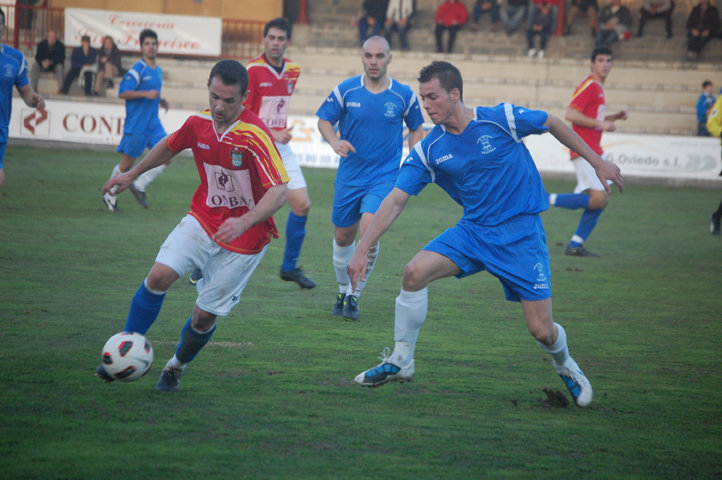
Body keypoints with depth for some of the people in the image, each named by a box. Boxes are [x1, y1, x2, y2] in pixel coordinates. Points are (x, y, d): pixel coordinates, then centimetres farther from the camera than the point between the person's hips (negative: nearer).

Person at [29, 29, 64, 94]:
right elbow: (37, 57, -11)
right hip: (43, 64, 2)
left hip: (56, 65, -2)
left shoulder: (60, 46, -15)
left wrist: (51, 62, -35)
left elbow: (61, 59, -20)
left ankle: (61, 88, -38)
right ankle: (34, 87, -27)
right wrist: (42, 62, -34)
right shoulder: (41, 44, -8)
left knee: (60, 67, -36)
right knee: (35, 65, -26)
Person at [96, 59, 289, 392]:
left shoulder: (255, 136, -25)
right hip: (203, 218, 4)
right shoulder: (198, 123, -6)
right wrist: (133, 174, 25)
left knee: (205, 315, 0)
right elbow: (170, 146, 17)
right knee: (159, 276, -17)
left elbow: (279, 192, -31)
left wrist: (244, 222, -45)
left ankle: (176, 367, 30)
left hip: (244, 237, -4)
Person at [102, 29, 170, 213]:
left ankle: (139, 186, 9)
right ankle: (110, 195, 18)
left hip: (153, 123, 7)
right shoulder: (138, 69, -12)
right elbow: (123, 92, -18)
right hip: (136, 125, -7)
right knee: (128, 162, 0)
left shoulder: (158, 71, 13)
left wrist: (160, 100, 9)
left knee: (166, 156, -5)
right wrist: (146, 94, -25)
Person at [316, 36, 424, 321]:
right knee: (343, 237, 10)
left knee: (369, 231, -21)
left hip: (384, 176, -2)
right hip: (349, 176, 2)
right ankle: (343, 290, 36)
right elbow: (324, 120, 6)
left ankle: (354, 295, -5)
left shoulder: (404, 95, -3)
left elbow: (416, 129, 11)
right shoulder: (346, 90, -3)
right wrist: (335, 142, -15)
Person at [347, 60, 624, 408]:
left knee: (541, 331, -8)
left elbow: (552, 124, 3)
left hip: (521, 233, -3)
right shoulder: (428, 151, -5)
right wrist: (362, 250, -11)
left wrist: (597, 162, 7)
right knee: (414, 272, -20)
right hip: (472, 231, 3)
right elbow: (396, 200, -4)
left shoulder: (501, 119, -14)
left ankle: (564, 364, 30)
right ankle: (400, 362, -2)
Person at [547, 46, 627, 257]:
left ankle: (576, 245, 11)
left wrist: (614, 117, 16)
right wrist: (600, 123, -21)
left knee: (603, 198, 8)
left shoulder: (598, 88, 19)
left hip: (594, 151, 10)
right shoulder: (588, 86, -12)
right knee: (598, 199, -17)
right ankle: (547, 200, -9)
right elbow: (571, 114, -21)